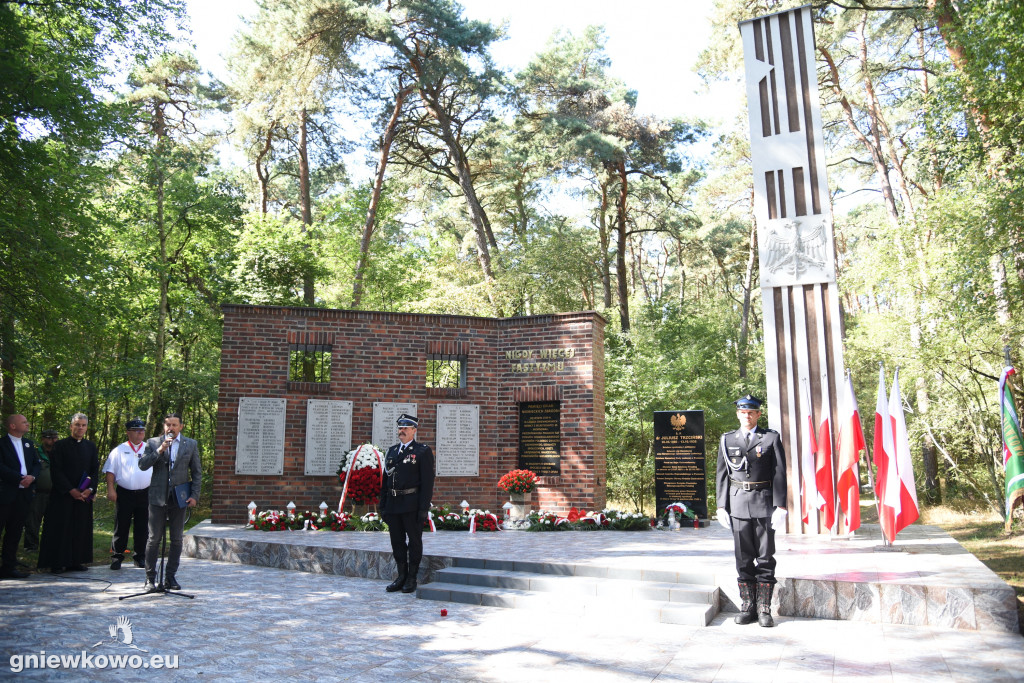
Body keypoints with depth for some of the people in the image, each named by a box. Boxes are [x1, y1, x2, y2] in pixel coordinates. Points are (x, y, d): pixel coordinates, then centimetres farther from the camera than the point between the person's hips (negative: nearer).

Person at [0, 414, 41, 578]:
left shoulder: (29, 444, 16)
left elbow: (36, 464, 12)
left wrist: (32, 477, -8)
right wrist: (20, 478, -16)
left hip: (23, 494, 6)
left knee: (14, 532, 9)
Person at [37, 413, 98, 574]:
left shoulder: (91, 446, 11)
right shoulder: (60, 445, 0)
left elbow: (95, 470, 9)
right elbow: (56, 470, -6)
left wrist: (90, 489, -6)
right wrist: (70, 490, -13)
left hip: (84, 495, 3)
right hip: (63, 495, -3)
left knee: (81, 529, 5)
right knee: (61, 529, -1)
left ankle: (76, 562, 12)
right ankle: (57, 563, 7)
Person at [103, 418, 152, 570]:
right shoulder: (119, 450, 5)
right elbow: (110, 471, 3)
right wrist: (110, 489, -7)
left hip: (144, 494, 2)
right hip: (124, 493, -2)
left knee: (142, 527, 7)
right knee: (121, 526, 2)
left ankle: (140, 557, 17)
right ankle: (117, 557, 13)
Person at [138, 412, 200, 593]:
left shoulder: (191, 444, 6)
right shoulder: (153, 443, 5)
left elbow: (197, 473, 7)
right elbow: (142, 465, -6)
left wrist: (194, 495, -1)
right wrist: (159, 451, -18)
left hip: (179, 498, 1)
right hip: (158, 497, -1)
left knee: (176, 540, 6)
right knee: (154, 539, 0)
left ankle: (170, 577, 16)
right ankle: (150, 579, 9)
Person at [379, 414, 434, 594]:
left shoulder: (423, 451, -3)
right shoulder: (392, 451, 15)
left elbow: (427, 481, -8)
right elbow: (385, 479, 16)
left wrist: (424, 508, -14)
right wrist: (383, 505, 11)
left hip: (412, 504, -6)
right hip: (393, 504, 6)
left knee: (414, 541, 3)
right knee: (397, 541, 11)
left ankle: (412, 578, 13)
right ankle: (401, 576, 23)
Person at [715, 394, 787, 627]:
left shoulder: (771, 438, 4)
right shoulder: (727, 440, 10)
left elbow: (780, 474, 1)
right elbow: (722, 474, 10)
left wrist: (780, 506, -6)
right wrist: (721, 506, 5)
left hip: (764, 503, -2)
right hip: (738, 504, 2)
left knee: (765, 557, 2)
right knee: (743, 558, 6)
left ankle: (764, 609, 10)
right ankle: (747, 607, 14)